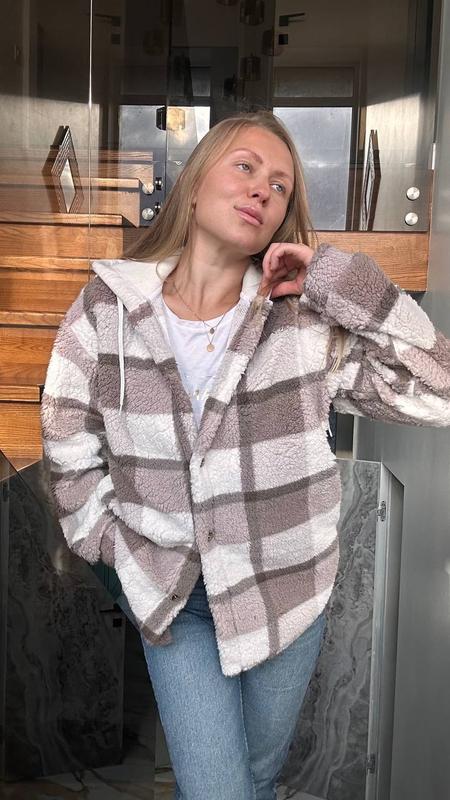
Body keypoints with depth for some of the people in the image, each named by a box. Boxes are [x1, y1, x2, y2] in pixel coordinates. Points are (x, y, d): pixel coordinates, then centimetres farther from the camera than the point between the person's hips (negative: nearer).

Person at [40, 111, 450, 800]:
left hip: (287, 589, 1)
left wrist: (336, 278, -21)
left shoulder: (307, 321, -11)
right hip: (172, 595, 0)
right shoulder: (107, 308, -8)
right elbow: (70, 445, 1)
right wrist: (119, 550, -2)